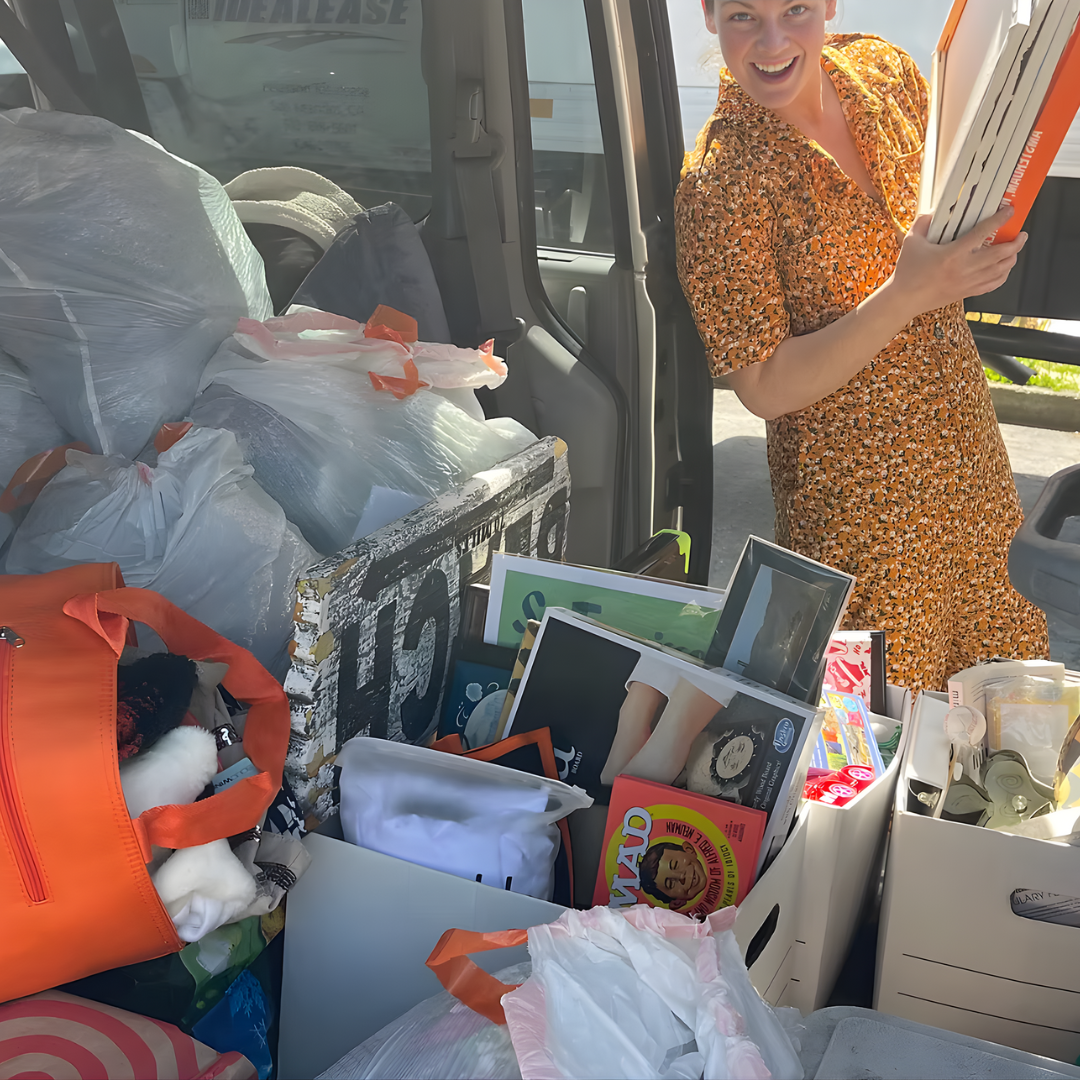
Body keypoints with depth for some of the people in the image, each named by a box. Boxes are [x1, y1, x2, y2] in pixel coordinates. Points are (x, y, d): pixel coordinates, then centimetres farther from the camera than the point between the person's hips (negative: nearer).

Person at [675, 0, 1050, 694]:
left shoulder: (882, 67, -3)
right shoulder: (720, 184, -21)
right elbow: (764, 388, -19)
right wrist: (907, 295, -29)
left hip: (966, 443, 6)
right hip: (858, 489, -6)